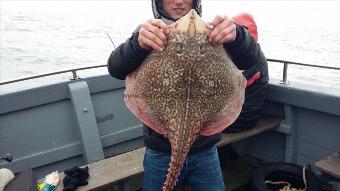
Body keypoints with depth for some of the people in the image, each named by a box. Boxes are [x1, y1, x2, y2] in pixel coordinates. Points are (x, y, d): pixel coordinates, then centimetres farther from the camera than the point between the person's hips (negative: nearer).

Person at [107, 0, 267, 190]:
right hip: (160, 152, 0)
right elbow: (116, 69, -20)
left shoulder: (210, 33, -3)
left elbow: (255, 61, -15)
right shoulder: (148, 32, -5)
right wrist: (139, 44, -41)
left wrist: (236, 36, -36)